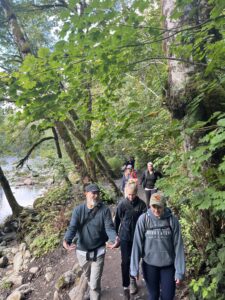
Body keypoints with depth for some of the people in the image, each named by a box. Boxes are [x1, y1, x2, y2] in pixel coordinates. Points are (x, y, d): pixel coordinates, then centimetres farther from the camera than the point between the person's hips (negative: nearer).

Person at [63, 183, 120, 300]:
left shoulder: (104, 210, -14)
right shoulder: (78, 210, -11)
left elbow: (109, 227, -19)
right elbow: (72, 227, -18)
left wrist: (115, 239, -41)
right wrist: (66, 240, -39)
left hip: (98, 251, -3)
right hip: (82, 251, 3)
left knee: (94, 284, 0)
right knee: (88, 277, 29)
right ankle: (94, 290, 61)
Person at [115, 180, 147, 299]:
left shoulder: (141, 204, -12)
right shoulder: (122, 204, -12)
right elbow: (117, 220, -1)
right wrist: (115, 235, 7)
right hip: (125, 237, -1)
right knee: (125, 261, 1)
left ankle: (133, 279, 41)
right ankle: (125, 286, 17)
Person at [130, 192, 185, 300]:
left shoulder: (172, 220, -13)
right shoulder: (143, 219, -15)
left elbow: (178, 246, -9)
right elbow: (137, 244, -11)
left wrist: (179, 271, -8)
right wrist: (134, 268, -9)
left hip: (168, 265, 0)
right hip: (149, 264, 0)